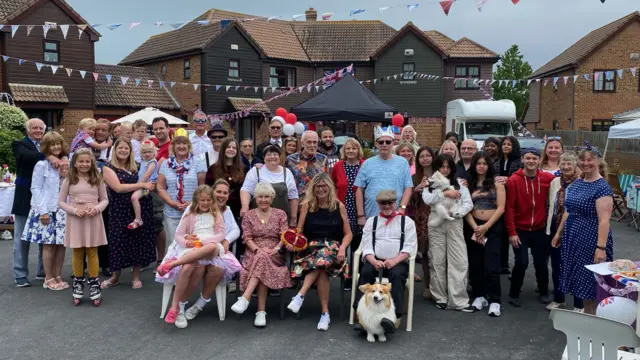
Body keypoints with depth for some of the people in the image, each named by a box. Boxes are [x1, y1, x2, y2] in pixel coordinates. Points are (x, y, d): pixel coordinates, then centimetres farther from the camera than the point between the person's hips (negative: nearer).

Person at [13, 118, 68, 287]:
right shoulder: (19, 144, -1)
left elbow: (59, 151, -3)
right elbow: (26, 155, -23)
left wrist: (63, 159, -27)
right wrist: (49, 157, -36)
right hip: (26, 198, -4)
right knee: (22, 238, 5)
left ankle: (43, 271, 22)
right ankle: (20, 275, 13)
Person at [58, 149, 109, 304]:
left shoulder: (97, 179, 3)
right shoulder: (69, 180, 1)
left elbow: (105, 199, 6)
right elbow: (61, 201, 2)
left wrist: (97, 208, -14)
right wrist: (74, 210, -14)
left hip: (93, 220, 0)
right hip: (75, 220, 0)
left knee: (92, 252, 5)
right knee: (77, 253, 8)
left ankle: (94, 283, 14)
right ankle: (78, 282, 22)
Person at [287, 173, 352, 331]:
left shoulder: (339, 206, 8)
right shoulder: (307, 205, 9)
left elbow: (348, 234, 8)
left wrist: (342, 248, -11)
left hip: (333, 248, 0)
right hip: (311, 248, 0)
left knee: (322, 258, -38)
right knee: (322, 268, -34)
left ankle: (300, 295, -37)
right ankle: (325, 313, -29)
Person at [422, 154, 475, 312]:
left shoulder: (459, 183, 9)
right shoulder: (430, 183, 7)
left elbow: (469, 203, 3)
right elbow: (427, 199, -10)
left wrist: (456, 212, -13)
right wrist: (445, 193, -18)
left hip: (454, 224, 0)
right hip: (436, 224, 0)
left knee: (459, 261, -5)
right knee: (437, 261, 5)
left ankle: (458, 300, -1)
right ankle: (440, 297, 16)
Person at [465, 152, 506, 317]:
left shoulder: (496, 183, 1)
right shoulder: (468, 184, 7)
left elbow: (501, 208, -5)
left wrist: (486, 226, -12)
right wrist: (475, 227, -11)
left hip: (493, 227, -3)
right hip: (474, 228, 3)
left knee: (491, 265, -8)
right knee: (475, 264, 6)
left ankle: (495, 301, -2)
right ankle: (479, 296, 19)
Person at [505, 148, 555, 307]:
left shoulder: (548, 178, -4)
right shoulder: (513, 180, -12)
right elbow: (509, 208, -11)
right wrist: (511, 232, -13)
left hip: (540, 229, 3)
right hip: (520, 229, -3)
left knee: (541, 262, 11)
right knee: (522, 262, -7)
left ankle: (543, 293, 33)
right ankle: (514, 294, 14)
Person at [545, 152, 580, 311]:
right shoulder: (555, 182, 5)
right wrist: (549, 229, 12)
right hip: (556, 228, 6)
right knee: (556, 266, 14)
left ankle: (579, 304, 16)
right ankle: (558, 299, 30)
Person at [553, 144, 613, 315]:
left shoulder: (602, 187, -15)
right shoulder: (576, 184, 8)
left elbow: (604, 220, -21)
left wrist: (601, 247, -25)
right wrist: (559, 233, 18)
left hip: (591, 241, -7)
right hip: (573, 238, 7)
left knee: (590, 280, 2)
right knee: (577, 278, 14)